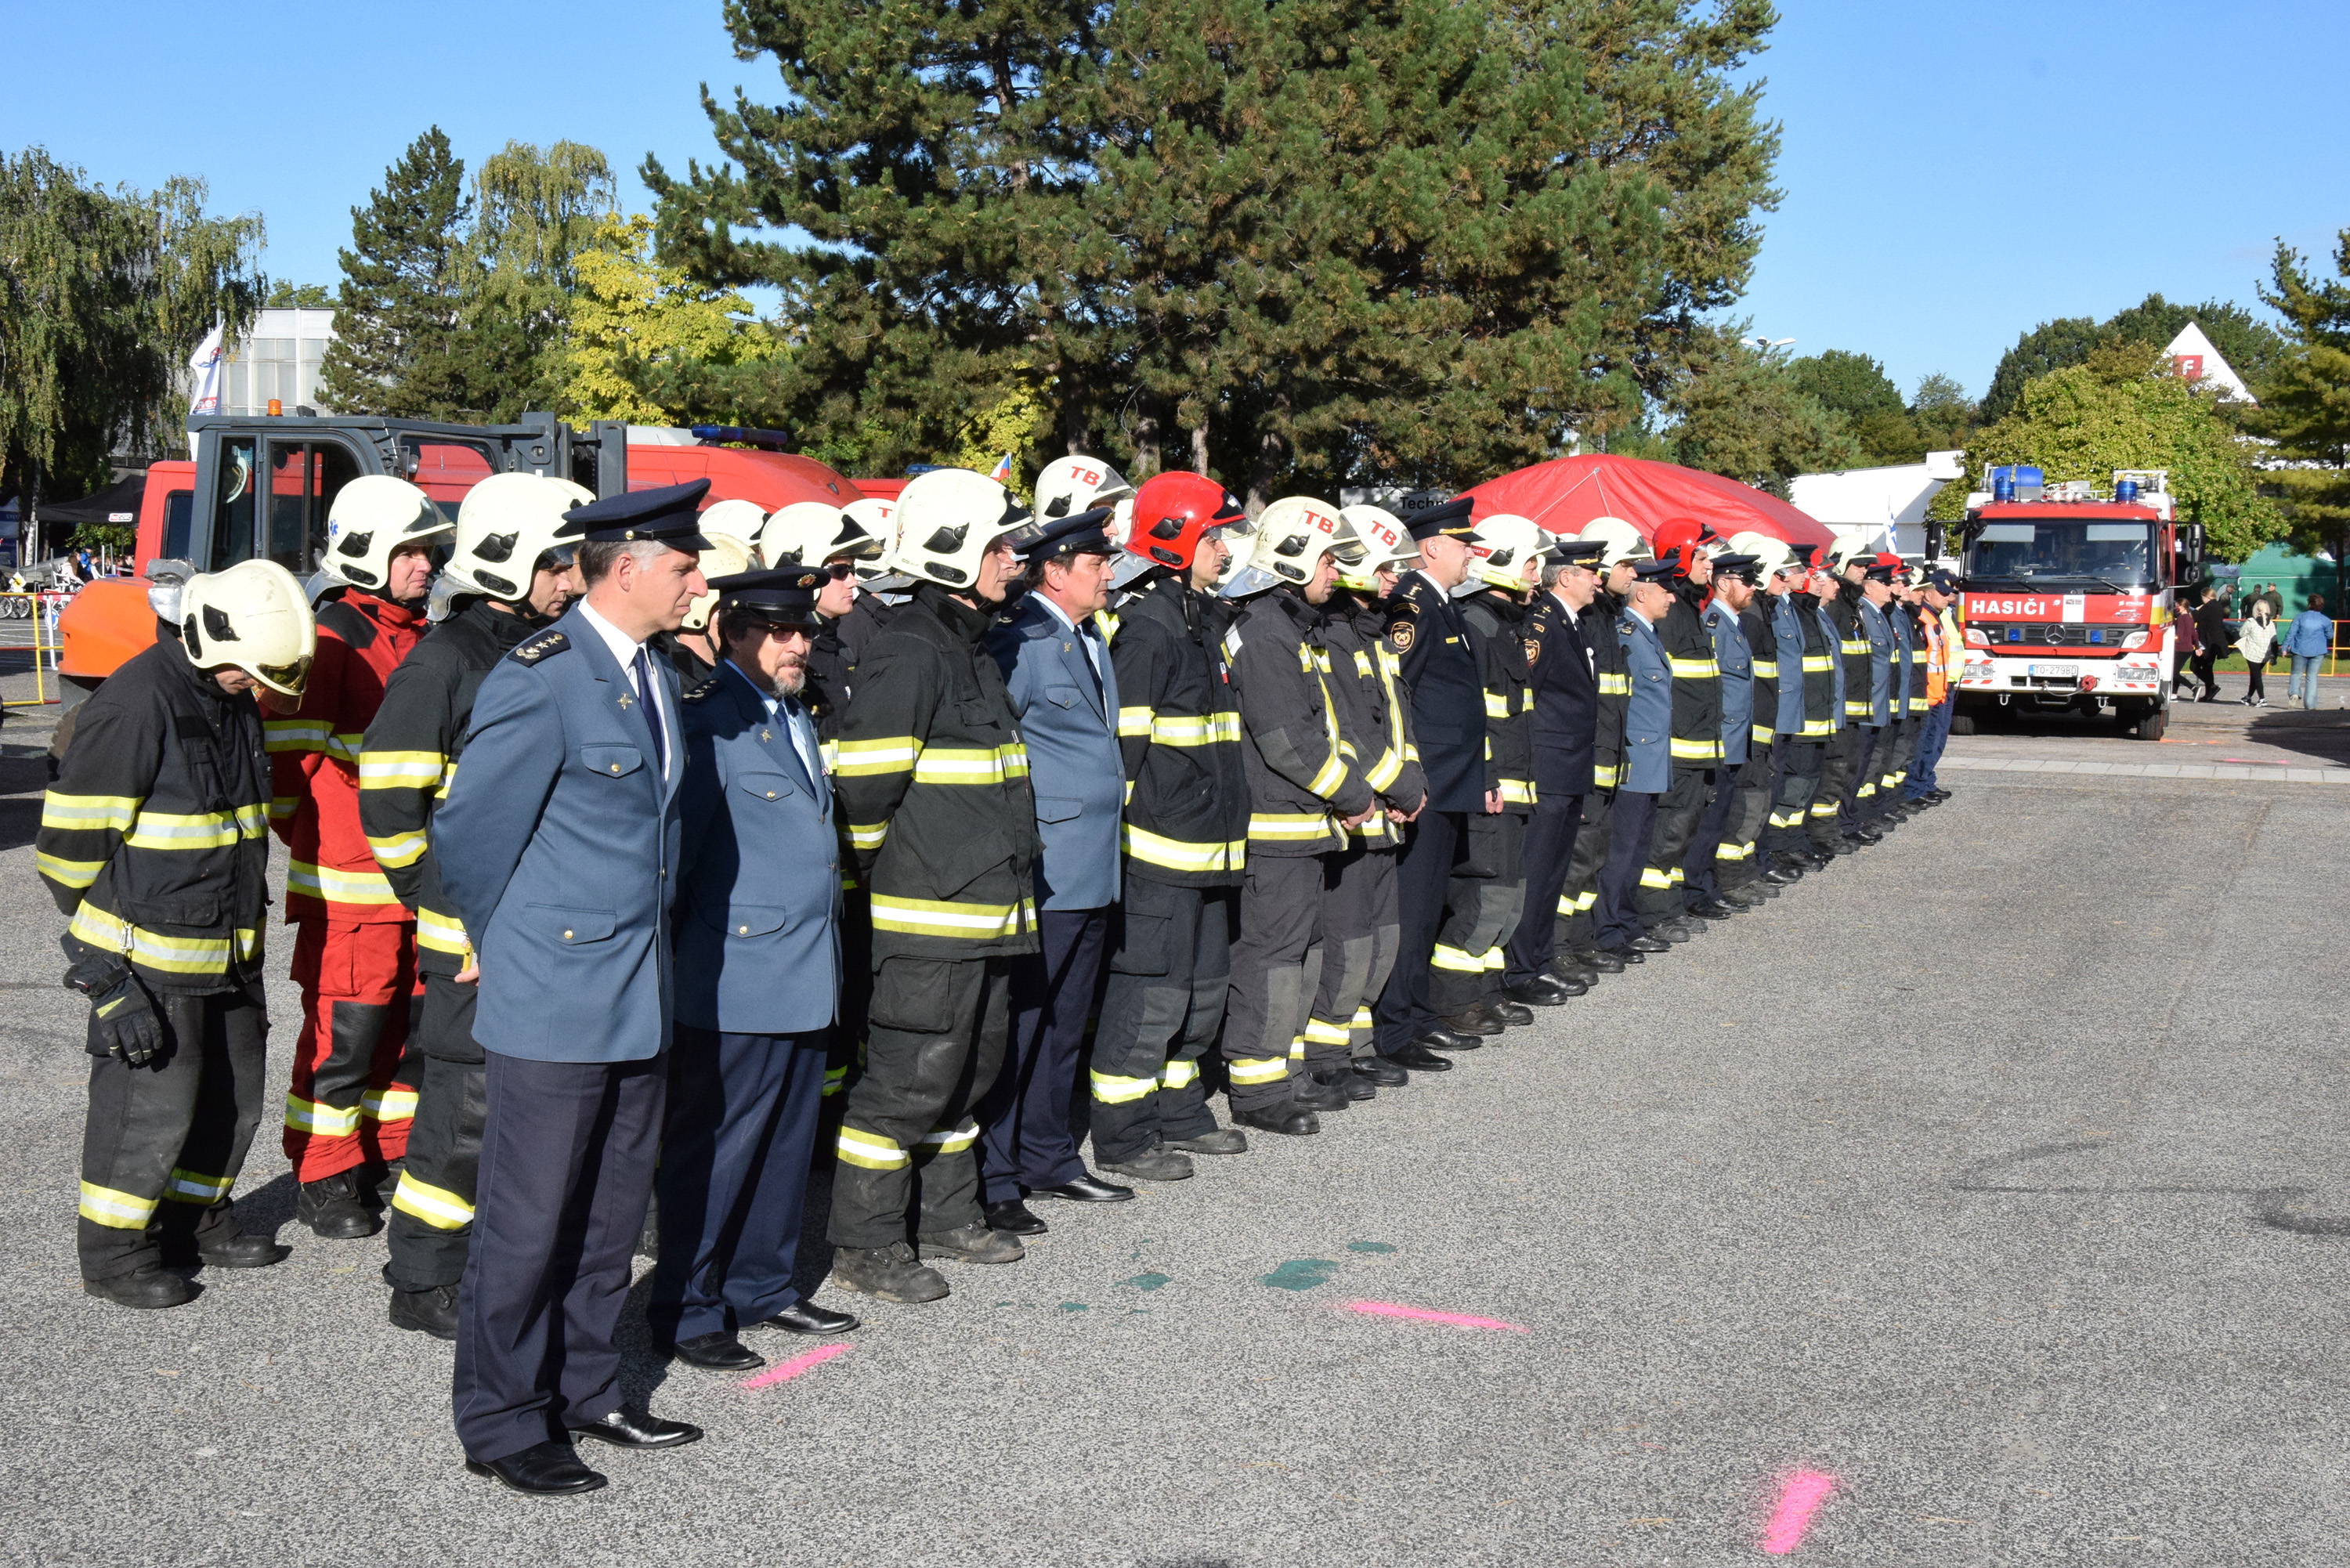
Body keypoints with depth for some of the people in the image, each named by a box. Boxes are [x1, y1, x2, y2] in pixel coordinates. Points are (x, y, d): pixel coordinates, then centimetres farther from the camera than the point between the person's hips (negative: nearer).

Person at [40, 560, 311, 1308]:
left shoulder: (234, 699, 9)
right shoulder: (134, 704, -19)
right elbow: (73, 838, -16)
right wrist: (104, 958, -12)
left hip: (228, 949, 8)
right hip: (151, 958, -8)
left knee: (233, 1094, 15)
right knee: (151, 1104, 0)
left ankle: (196, 1220, 33)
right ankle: (111, 1253, 16)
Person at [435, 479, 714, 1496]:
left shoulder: (655, 677, 11)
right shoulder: (540, 680, -16)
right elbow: (467, 833, -10)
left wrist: (645, 944, 17)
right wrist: (509, 945, 4)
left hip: (641, 995, 8)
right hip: (552, 1002, -8)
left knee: (611, 1211, 17)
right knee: (528, 1220, 4)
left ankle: (586, 1392, 31)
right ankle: (501, 1424, 17)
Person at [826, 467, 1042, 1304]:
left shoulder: (970, 648, 16)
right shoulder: (906, 653, -16)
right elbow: (863, 785, -20)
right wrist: (881, 877, -9)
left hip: (986, 912, 10)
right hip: (929, 919, -10)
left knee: (969, 1066, 18)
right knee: (908, 1077, -3)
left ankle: (946, 1213, 32)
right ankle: (865, 1244, 7)